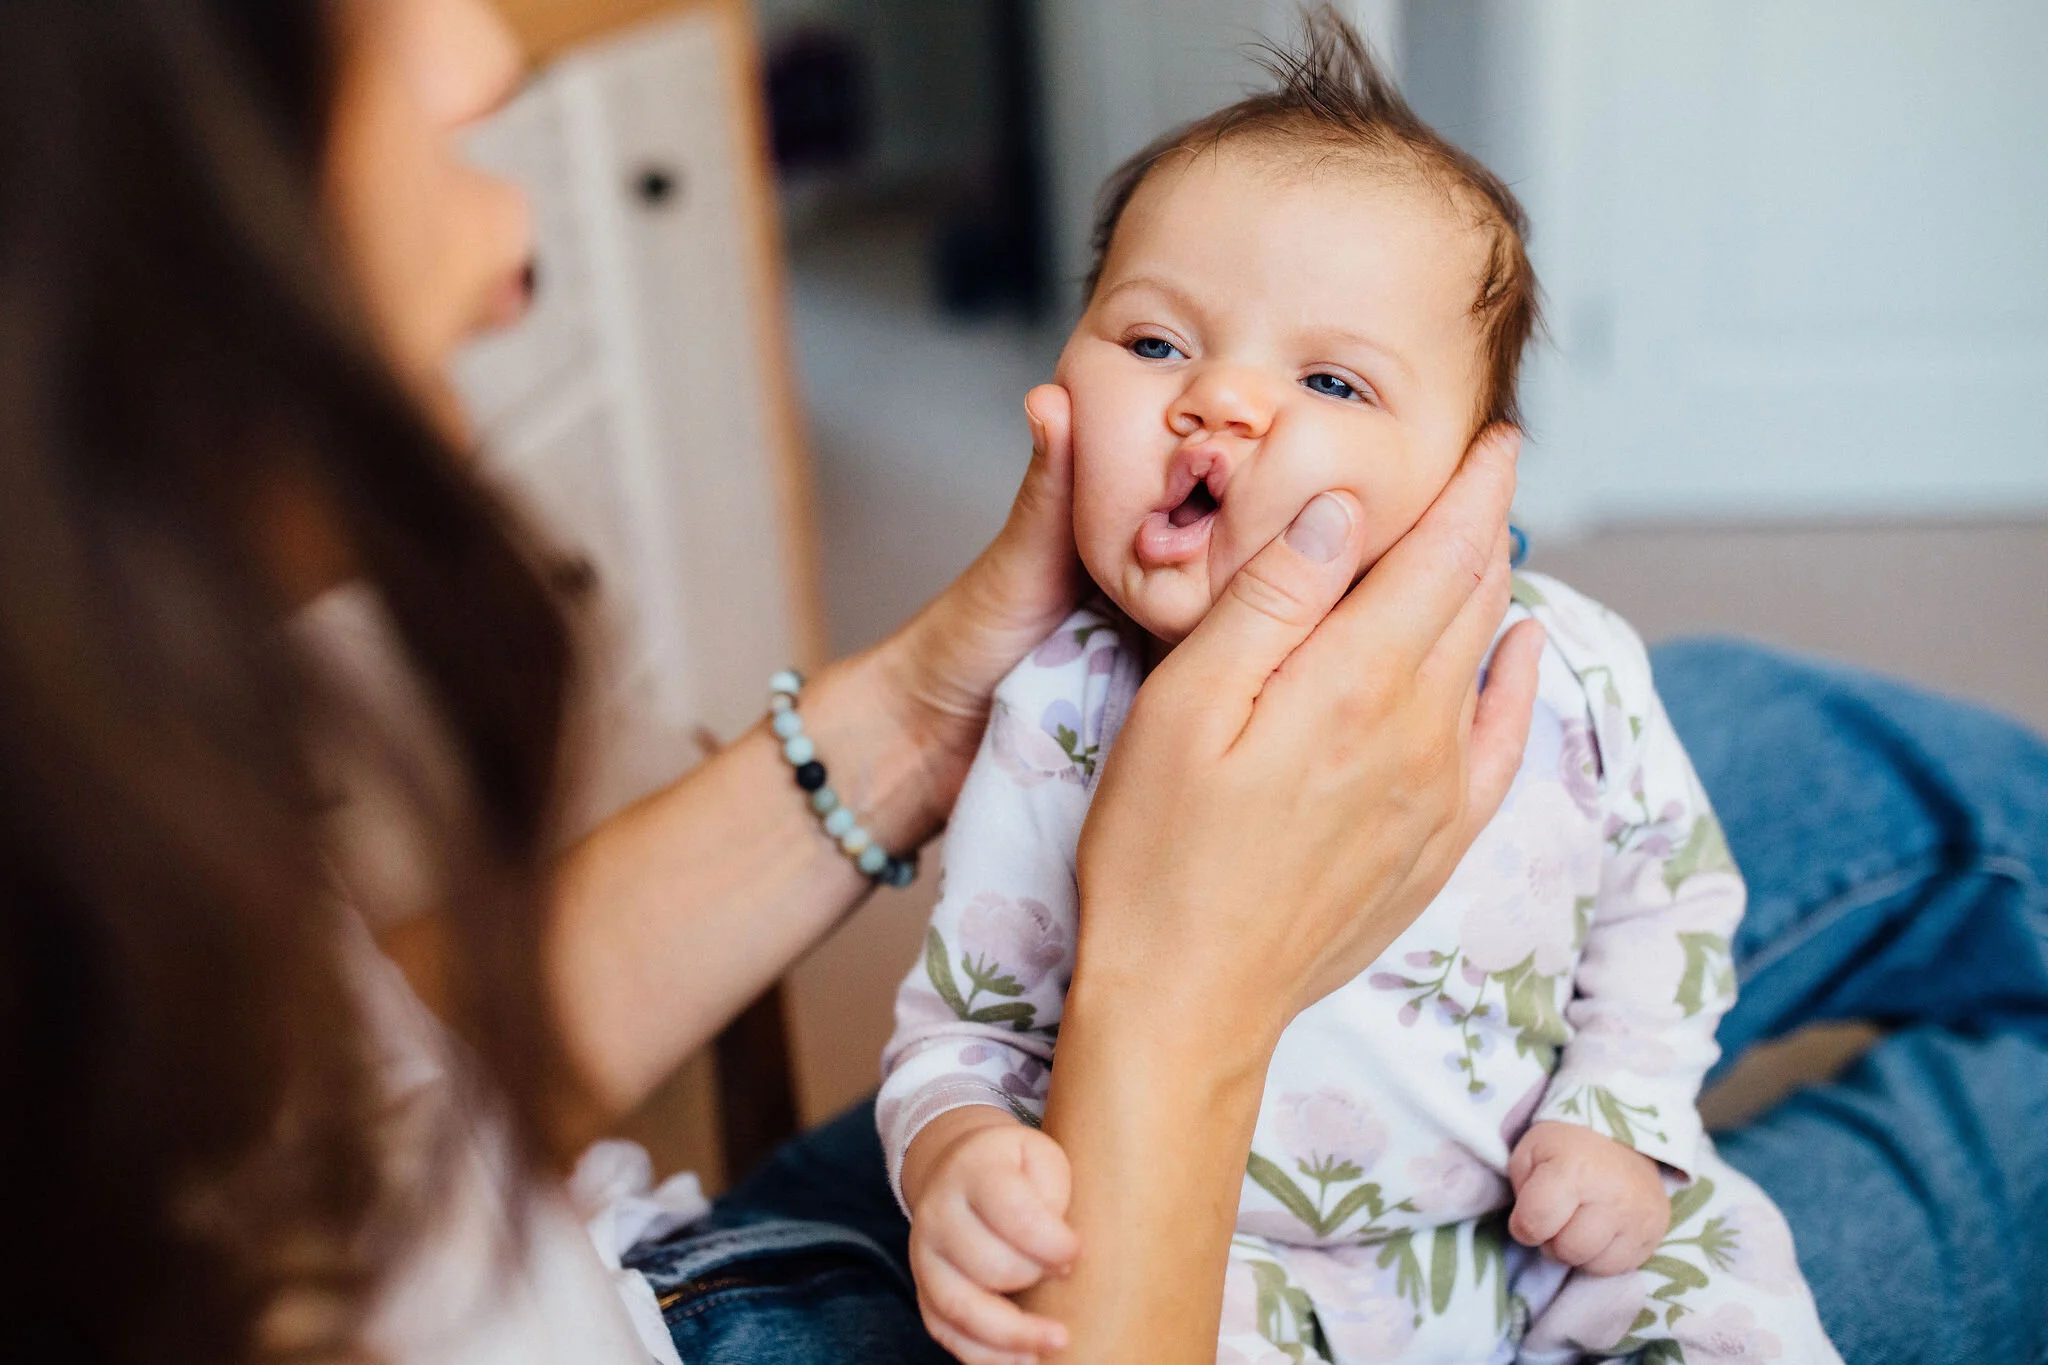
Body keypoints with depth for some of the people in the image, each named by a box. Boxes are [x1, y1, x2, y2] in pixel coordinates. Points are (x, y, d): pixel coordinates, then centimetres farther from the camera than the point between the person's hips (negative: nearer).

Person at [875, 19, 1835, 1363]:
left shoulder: (1566, 671, -13)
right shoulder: (1061, 725, -17)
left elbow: (1672, 884, 6)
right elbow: (965, 1023, -8)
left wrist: (1628, 1109, -5)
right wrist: (957, 1155, -30)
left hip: (1540, 1213, 3)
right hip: (1222, 1256, -2)